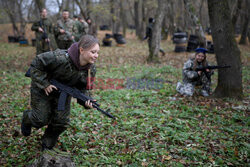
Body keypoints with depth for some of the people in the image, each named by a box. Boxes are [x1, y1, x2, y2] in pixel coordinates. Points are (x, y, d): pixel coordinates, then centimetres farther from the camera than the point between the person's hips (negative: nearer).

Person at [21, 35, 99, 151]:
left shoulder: (91, 69, -19)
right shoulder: (60, 58, -38)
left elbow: (82, 88, -8)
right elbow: (36, 64, -26)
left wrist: (86, 101, -27)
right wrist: (44, 84, -26)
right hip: (42, 89, -5)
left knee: (62, 121, 1)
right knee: (41, 119, 2)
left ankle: (48, 146, 28)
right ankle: (27, 118, 40)